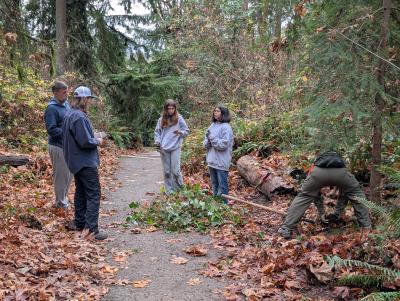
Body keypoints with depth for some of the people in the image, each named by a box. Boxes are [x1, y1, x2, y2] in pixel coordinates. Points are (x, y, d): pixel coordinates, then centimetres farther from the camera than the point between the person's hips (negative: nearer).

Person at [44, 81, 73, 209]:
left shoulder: (66, 104, 8)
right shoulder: (52, 108, -18)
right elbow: (51, 130, -23)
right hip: (58, 147, -9)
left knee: (69, 174, 18)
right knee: (61, 175, 1)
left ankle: (63, 197, 33)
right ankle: (60, 203, 15)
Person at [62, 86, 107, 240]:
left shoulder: (69, 115, 10)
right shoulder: (79, 117, -22)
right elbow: (85, 141, -25)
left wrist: (94, 139, 12)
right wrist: (97, 141, -7)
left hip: (76, 162, 10)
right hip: (86, 162, -10)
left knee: (81, 191, 19)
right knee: (93, 194, -6)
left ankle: (79, 223, 28)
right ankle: (91, 229, -7)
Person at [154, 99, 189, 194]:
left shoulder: (179, 119, 0)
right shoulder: (161, 119, 7)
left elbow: (186, 131, 3)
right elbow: (157, 132, 15)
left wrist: (180, 132, -18)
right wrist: (157, 141, -1)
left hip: (175, 148, -3)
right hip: (164, 149, 3)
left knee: (175, 170, -7)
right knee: (167, 171, 7)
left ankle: (179, 189, 14)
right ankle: (169, 190, 17)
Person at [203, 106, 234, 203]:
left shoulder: (226, 127, -11)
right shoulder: (212, 126, 10)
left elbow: (223, 144, -19)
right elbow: (205, 144, 11)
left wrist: (212, 138, -18)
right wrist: (207, 142, -11)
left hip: (221, 162, -8)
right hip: (212, 160, 8)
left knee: (222, 185, 0)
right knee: (214, 184, 17)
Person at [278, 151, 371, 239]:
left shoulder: (317, 162, 45)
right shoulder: (340, 161, 46)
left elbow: (314, 191, 46)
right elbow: (345, 193, 47)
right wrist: (337, 213, 54)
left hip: (319, 171, 0)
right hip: (340, 171, 0)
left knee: (303, 197, 18)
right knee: (357, 195, 28)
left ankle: (286, 229, 12)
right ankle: (367, 227, 30)